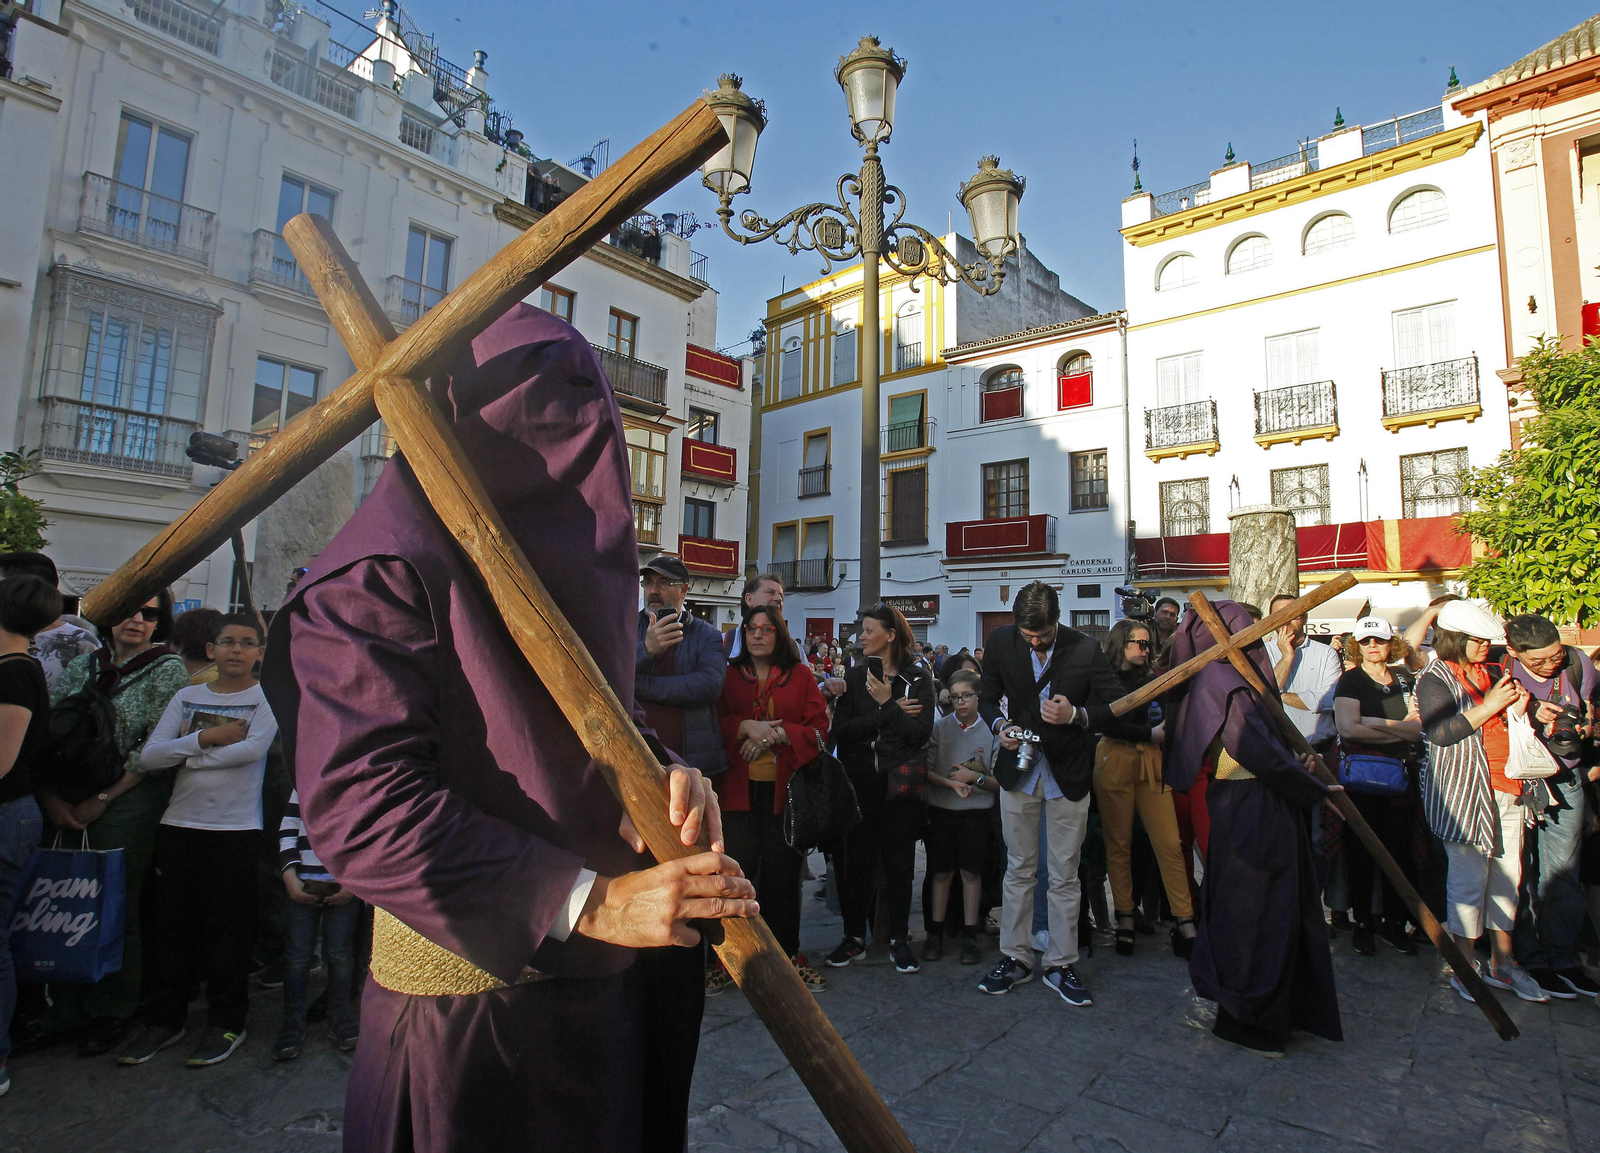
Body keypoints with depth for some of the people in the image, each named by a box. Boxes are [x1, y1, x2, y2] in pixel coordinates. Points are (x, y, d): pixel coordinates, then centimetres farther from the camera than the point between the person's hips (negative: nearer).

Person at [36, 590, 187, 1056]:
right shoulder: (84, 665, 11)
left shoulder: (168, 669, -2)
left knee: (116, 907, 1)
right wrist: (50, 797, -4)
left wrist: (100, 800, -12)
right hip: (65, 806, 4)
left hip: (128, 804, -4)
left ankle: (114, 1012, 19)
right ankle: (66, 1008, 27)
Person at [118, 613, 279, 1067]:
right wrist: (207, 738, -13)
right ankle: (164, 1020, 27)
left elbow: (254, 748, -19)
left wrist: (187, 756, -9)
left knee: (229, 929, 3)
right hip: (179, 825, 4)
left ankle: (226, 1024, 17)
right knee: (174, 927, 12)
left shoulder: (268, 699, -2)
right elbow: (150, 754, 0)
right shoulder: (187, 697, 10)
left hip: (236, 829, -4)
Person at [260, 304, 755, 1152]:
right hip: (470, 1000, -7)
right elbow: (361, 800, -22)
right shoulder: (379, 575, -14)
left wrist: (662, 773, -9)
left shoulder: (567, 565, 11)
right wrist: (587, 901, -25)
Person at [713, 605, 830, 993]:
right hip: (738, 787, 0)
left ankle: (787, 952, 23)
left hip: (784, 787, 0)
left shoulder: (800, 676, 6)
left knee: (783, 871, 6)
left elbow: (819, 727, 0)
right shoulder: (728, 675, 8)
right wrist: (746, 726, -15)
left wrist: (776, 735, -13)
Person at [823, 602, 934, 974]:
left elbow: (922, 732, -11)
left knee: (899, 861, 7)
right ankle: (854, 936, 21)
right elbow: (841, 730, -6)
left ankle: (899, 938, 22)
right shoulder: (855, 676, 6)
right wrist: (890, 713, -13)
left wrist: (887, 703, -17)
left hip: (899, 782, -2)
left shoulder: (918, 679, 0)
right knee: (857, 859, 5)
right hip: (859, 780, 2)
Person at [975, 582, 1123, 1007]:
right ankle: (1015, 958, 23)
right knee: (1018, 869, 10)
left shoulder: (1085, 649, -13)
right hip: (1019, 769, 2)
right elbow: (988, 697, 6)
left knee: (1065, 875, 7)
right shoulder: (1001, 641, -6)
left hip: (1068, 774, -1)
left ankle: (1060, 965, 22)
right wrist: (1000, 724, -14)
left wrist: (1076, 714, -24)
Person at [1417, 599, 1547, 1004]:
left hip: (1507, 790, 7)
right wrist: (1490, 706, -17)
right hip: (1463, 792, -7)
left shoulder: (1493, 674, 15)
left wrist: (1518, 710, 1)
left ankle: (1501, 963, 22)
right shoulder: (1434, 679, -7)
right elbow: (1441, 732, -19)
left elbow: (1507, 730, 22)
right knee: (1469, 879, -3)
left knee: (1507, 875, 11)